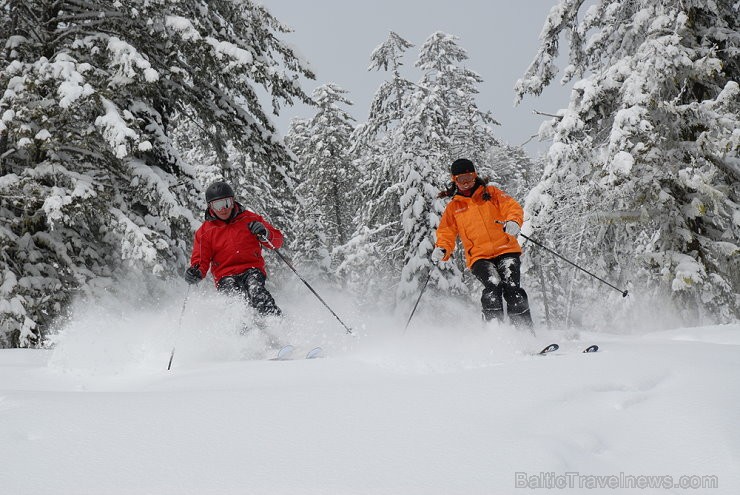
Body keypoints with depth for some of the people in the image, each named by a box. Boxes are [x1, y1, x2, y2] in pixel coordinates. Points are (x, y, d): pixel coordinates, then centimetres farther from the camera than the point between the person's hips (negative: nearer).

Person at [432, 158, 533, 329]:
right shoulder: (453, 208, 18)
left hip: (506, 250, 0)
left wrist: (513, 221, -19)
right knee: (493, 286, -27)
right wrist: (441, 249, -6)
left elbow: (513, 207, 4)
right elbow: (446, 233, 17)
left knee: (511, 289, -20)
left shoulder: (491, 193, 15)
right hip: (479, 257, 0)